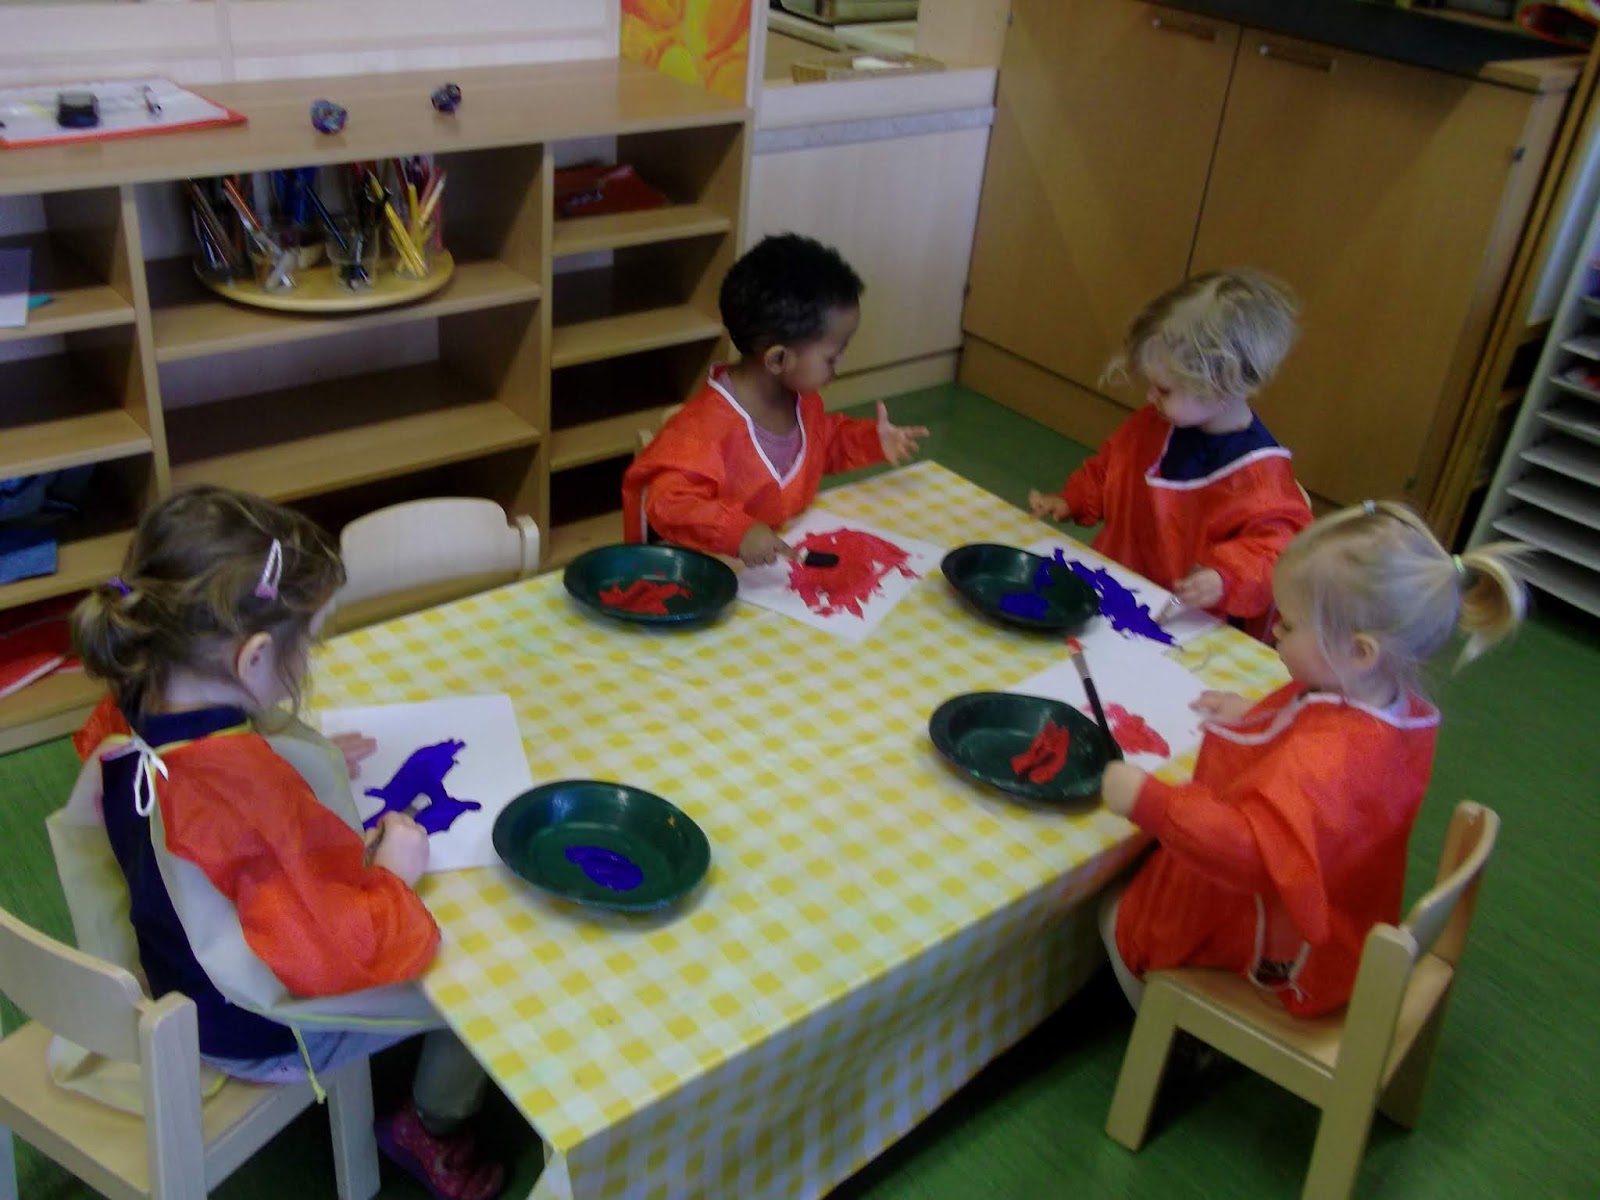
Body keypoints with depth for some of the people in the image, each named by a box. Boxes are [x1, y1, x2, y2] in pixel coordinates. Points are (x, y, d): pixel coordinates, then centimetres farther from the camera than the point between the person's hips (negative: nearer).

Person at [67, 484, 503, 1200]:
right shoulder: (253, 791, -42)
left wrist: (313, 767, 0)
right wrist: (395, 872, -19)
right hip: (262, 1033, -8)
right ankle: (433, 1127, 32)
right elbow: (343, 952, -36)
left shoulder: (132, 714, -15)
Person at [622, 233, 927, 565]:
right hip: (724, 571, -7)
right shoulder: (707, 427, -28)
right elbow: (667, 502, -33)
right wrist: (736, 531, -46)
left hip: (792, 552, 8)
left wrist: (870, 441, 7)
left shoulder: (801, 399, 2)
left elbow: (822, 444, 24)